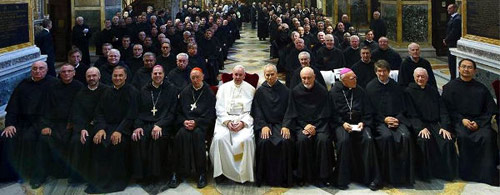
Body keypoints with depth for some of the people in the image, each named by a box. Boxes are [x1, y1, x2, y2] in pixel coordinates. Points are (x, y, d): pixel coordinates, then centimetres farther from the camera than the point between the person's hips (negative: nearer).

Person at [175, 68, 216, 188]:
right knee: (182, 134, -32)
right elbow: (178, 112, 14)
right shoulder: (185, 92, 15)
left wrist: (196, 122, -15)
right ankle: (183, 171, -25)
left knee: (197, 134, -35)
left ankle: (201, 174, -30)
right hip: (186, 122, 2)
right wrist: (184, 121, -7)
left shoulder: (208, 93, 6)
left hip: (202, 123, -2)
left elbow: (210, 115, -1)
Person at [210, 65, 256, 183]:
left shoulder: (250, 89, 12)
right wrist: (227, 122, -9)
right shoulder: (224, 87, 16)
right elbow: (219, 107, 8)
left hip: (244, 120, -1)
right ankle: (221, 171, -15)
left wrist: (243, 122, -13)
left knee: (247, 139, -31)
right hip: (225, 119, 1)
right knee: (220, 138, -29)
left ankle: (244, 172, -17)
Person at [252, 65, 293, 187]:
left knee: (286, 141, -30)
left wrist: (286, 126, -9)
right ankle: (267, 176, -16)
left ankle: (284, 177, -17)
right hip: (265, 124, 0)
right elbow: (257, 111, 4)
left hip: (281, 124, 0)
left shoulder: (285, 91, 11)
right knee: (264, 142, -31)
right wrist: (263, 126, -12)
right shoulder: (260, 91, 10)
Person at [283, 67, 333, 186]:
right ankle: (303, 175, -18)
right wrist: (306, 126, -10)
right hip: (301, 124, 0)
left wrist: (314, 127, -11)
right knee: (302, 140, -31)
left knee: (323, 140, -30)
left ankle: (322, 176, -18)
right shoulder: (295, 91, 5)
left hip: (319, 124, 0)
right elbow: (293, 113, 4)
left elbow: (325, 114, 3)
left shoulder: (322, 91, 4)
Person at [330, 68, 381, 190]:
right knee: (344, 140, -34)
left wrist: (362, 123, -7)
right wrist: (343, 123, -13)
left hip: (359, 122, 2)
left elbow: (366, 111, 11)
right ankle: (342, 179, -23)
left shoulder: (360, 91, 11)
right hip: (341, 123, -2)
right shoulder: (334, 92, 3)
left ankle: (371, 178, -19)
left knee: (368, 139, -28)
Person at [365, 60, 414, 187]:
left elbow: (403, 107, 15)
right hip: (379, 121, -2)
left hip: (397, 119, 2)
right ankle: (389, 175, -21)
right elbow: (370, 110, 4)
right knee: (387, 136, -33)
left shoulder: (396, 86, 14)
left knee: (405, 136, -28)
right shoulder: (370, 87, 7)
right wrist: (384, 119, -9)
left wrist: (397, 119, -4)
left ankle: (405, 175, -19)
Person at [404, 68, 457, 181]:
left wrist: (444, 127, -6)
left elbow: (442, 111, 12)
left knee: (447, 140, -25)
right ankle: (426, 173, -21)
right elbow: (412, 114, -3)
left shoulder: (433, 91, 18)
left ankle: (447, 172, -12)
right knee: (425, 140, -35)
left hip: (435, 124, 4)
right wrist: (421, 128, -18)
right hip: (419, 125, -3)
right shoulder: (409, 91, 6)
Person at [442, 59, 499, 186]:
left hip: (479, 122, 1)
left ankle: (488, 173, -21)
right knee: (463, 136, -34)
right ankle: (467, 172, -21)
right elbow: (448, 109, 4)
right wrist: (462, 120, -12)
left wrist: (478, 123, -9)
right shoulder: (450, 87, 11)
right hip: (458, 121, -1)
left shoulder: (481, 89, 14)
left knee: (487, 136, -30)